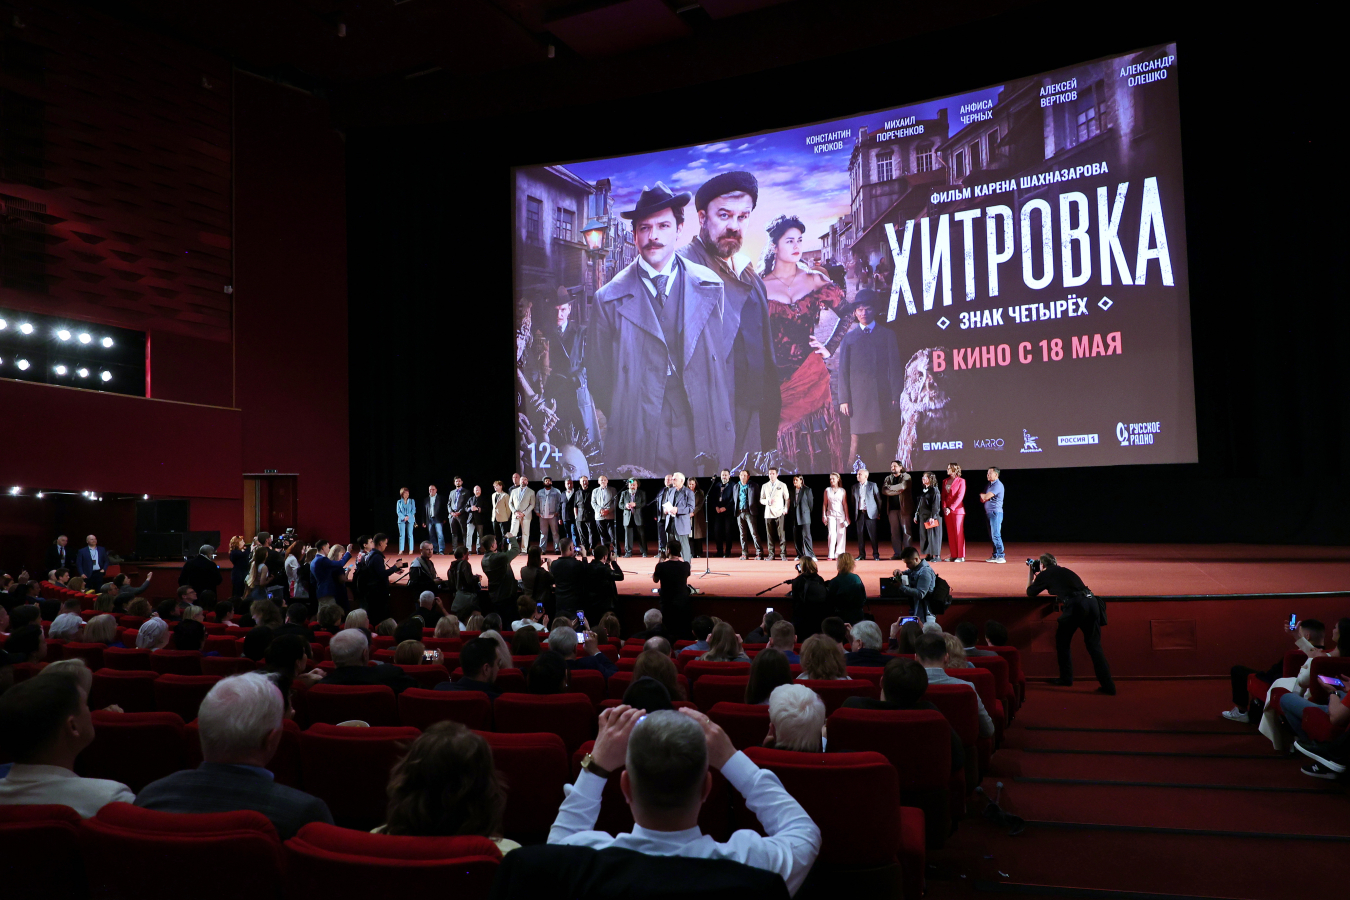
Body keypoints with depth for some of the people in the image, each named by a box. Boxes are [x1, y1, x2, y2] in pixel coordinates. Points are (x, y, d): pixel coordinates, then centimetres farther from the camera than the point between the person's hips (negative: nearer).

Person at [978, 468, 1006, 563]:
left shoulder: (998, 485, -10)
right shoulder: (989, 485, 20)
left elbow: (986, 496, -16)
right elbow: (982, 499, 17)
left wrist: (982, 495, 6)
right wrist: (983, 497, -5)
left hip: (996, 512, -9)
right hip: (989, 512, 9)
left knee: (996, 535, -12)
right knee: (992, 536, 9)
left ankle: (1001, 556, -12)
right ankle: (995, 556, 12)